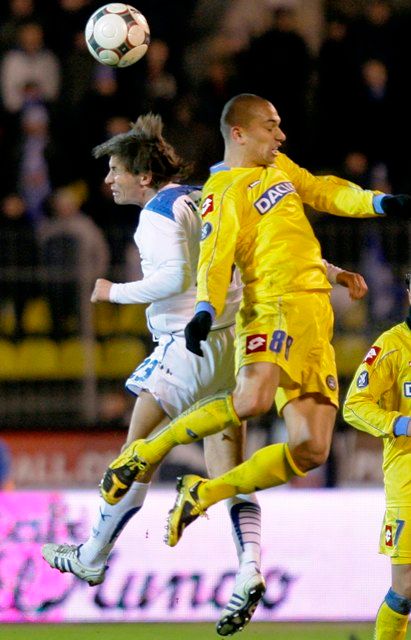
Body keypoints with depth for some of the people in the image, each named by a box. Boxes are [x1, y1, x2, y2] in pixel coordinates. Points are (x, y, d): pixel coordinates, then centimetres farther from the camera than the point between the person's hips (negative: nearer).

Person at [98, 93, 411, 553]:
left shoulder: (279, 167, 22)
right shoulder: (223, 194, -4)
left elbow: (324, 192, 33)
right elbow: (214, 261, -14)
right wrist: (204, 313, -30)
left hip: (316, 321, 8)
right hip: (274, 305, -8)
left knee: (311, 450, -1)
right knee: (252, 399, -34)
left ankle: (205, 493, 12)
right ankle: (147, 453, -13)